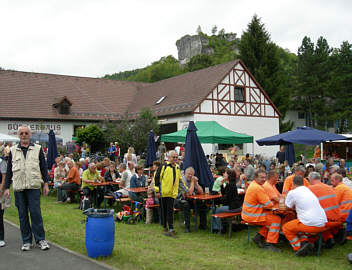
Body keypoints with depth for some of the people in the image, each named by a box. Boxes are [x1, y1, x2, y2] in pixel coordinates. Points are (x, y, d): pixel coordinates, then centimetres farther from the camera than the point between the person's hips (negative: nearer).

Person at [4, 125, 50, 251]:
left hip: (33, 187, -2)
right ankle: (26, 241, 15)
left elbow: (44, 167, 8)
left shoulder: (37, 149, 7)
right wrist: (7, 187, 8)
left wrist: (46, 184, 2)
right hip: (18, 187, 2)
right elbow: (9, 170, 13)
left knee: (36, 213, -5)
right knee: (22, 215, 6)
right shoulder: (13, 150, 11)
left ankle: (40, 239, 5)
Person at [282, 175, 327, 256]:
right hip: (322, 225, 7)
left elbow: (287, 208, 14)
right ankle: (304, 242, 12)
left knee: (286, 228, 15)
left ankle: (298, 248, 4)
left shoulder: (292, 193, -1)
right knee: (296, 224, 30)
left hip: (310, 225, -6)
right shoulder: (309, 190, 16)